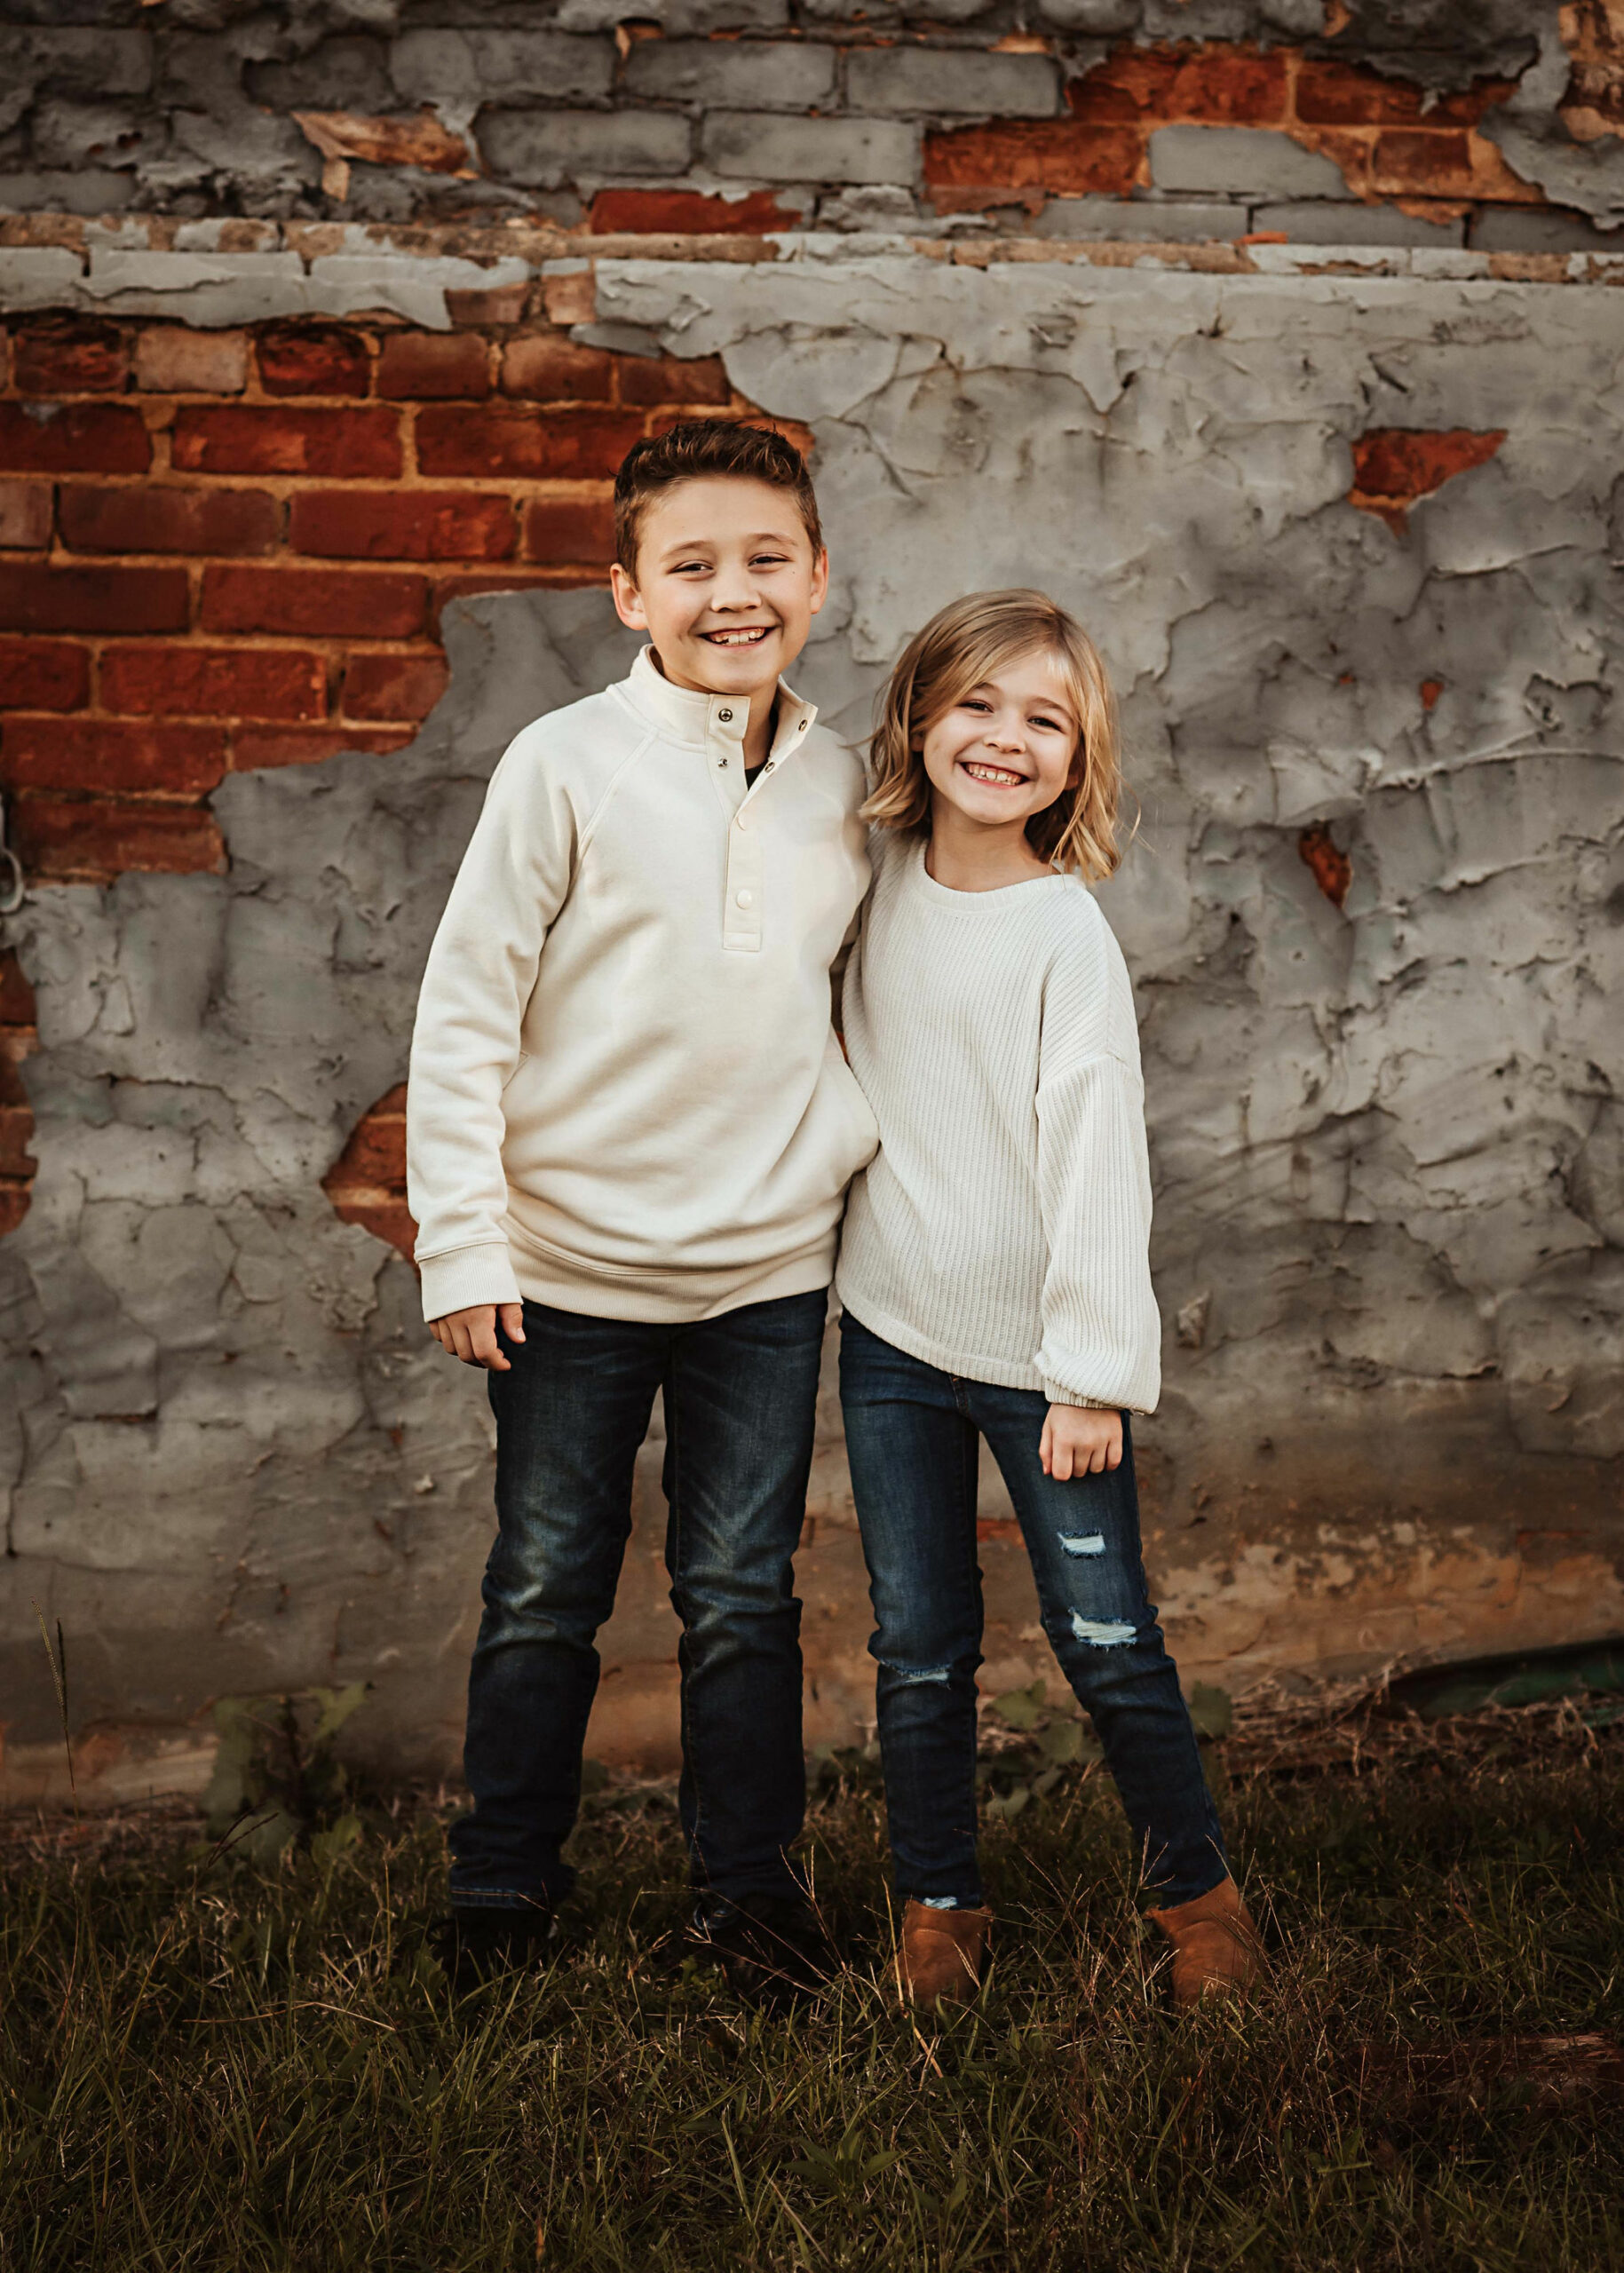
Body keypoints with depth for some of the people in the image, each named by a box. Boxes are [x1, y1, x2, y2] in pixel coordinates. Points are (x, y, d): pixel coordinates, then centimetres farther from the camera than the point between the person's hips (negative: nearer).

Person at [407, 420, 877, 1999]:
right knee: (544, 1593, 11)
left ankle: (749, 1884, 27)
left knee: (741, 1596, 11)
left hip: (769, 1270, 2)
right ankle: (505, 1879, 29)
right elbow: (464, 1008, -8)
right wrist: (462, 1242, -10)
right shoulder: (566, 766, -10)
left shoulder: (840, 785, 2)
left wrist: (852, 1154, 5)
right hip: (572, 1262, -2)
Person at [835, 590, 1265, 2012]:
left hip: (1041, 1353, -4)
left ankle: (1197, 1889, 22)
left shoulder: (1067, 934, -12)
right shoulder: (882, 883, 3)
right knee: (919, 1652, 10)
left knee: (1106, 1641, 1)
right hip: (891, 1331, 4)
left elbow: (1096, 1158, -14)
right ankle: (938, 1902, 26)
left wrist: (1095, 1373, -15)